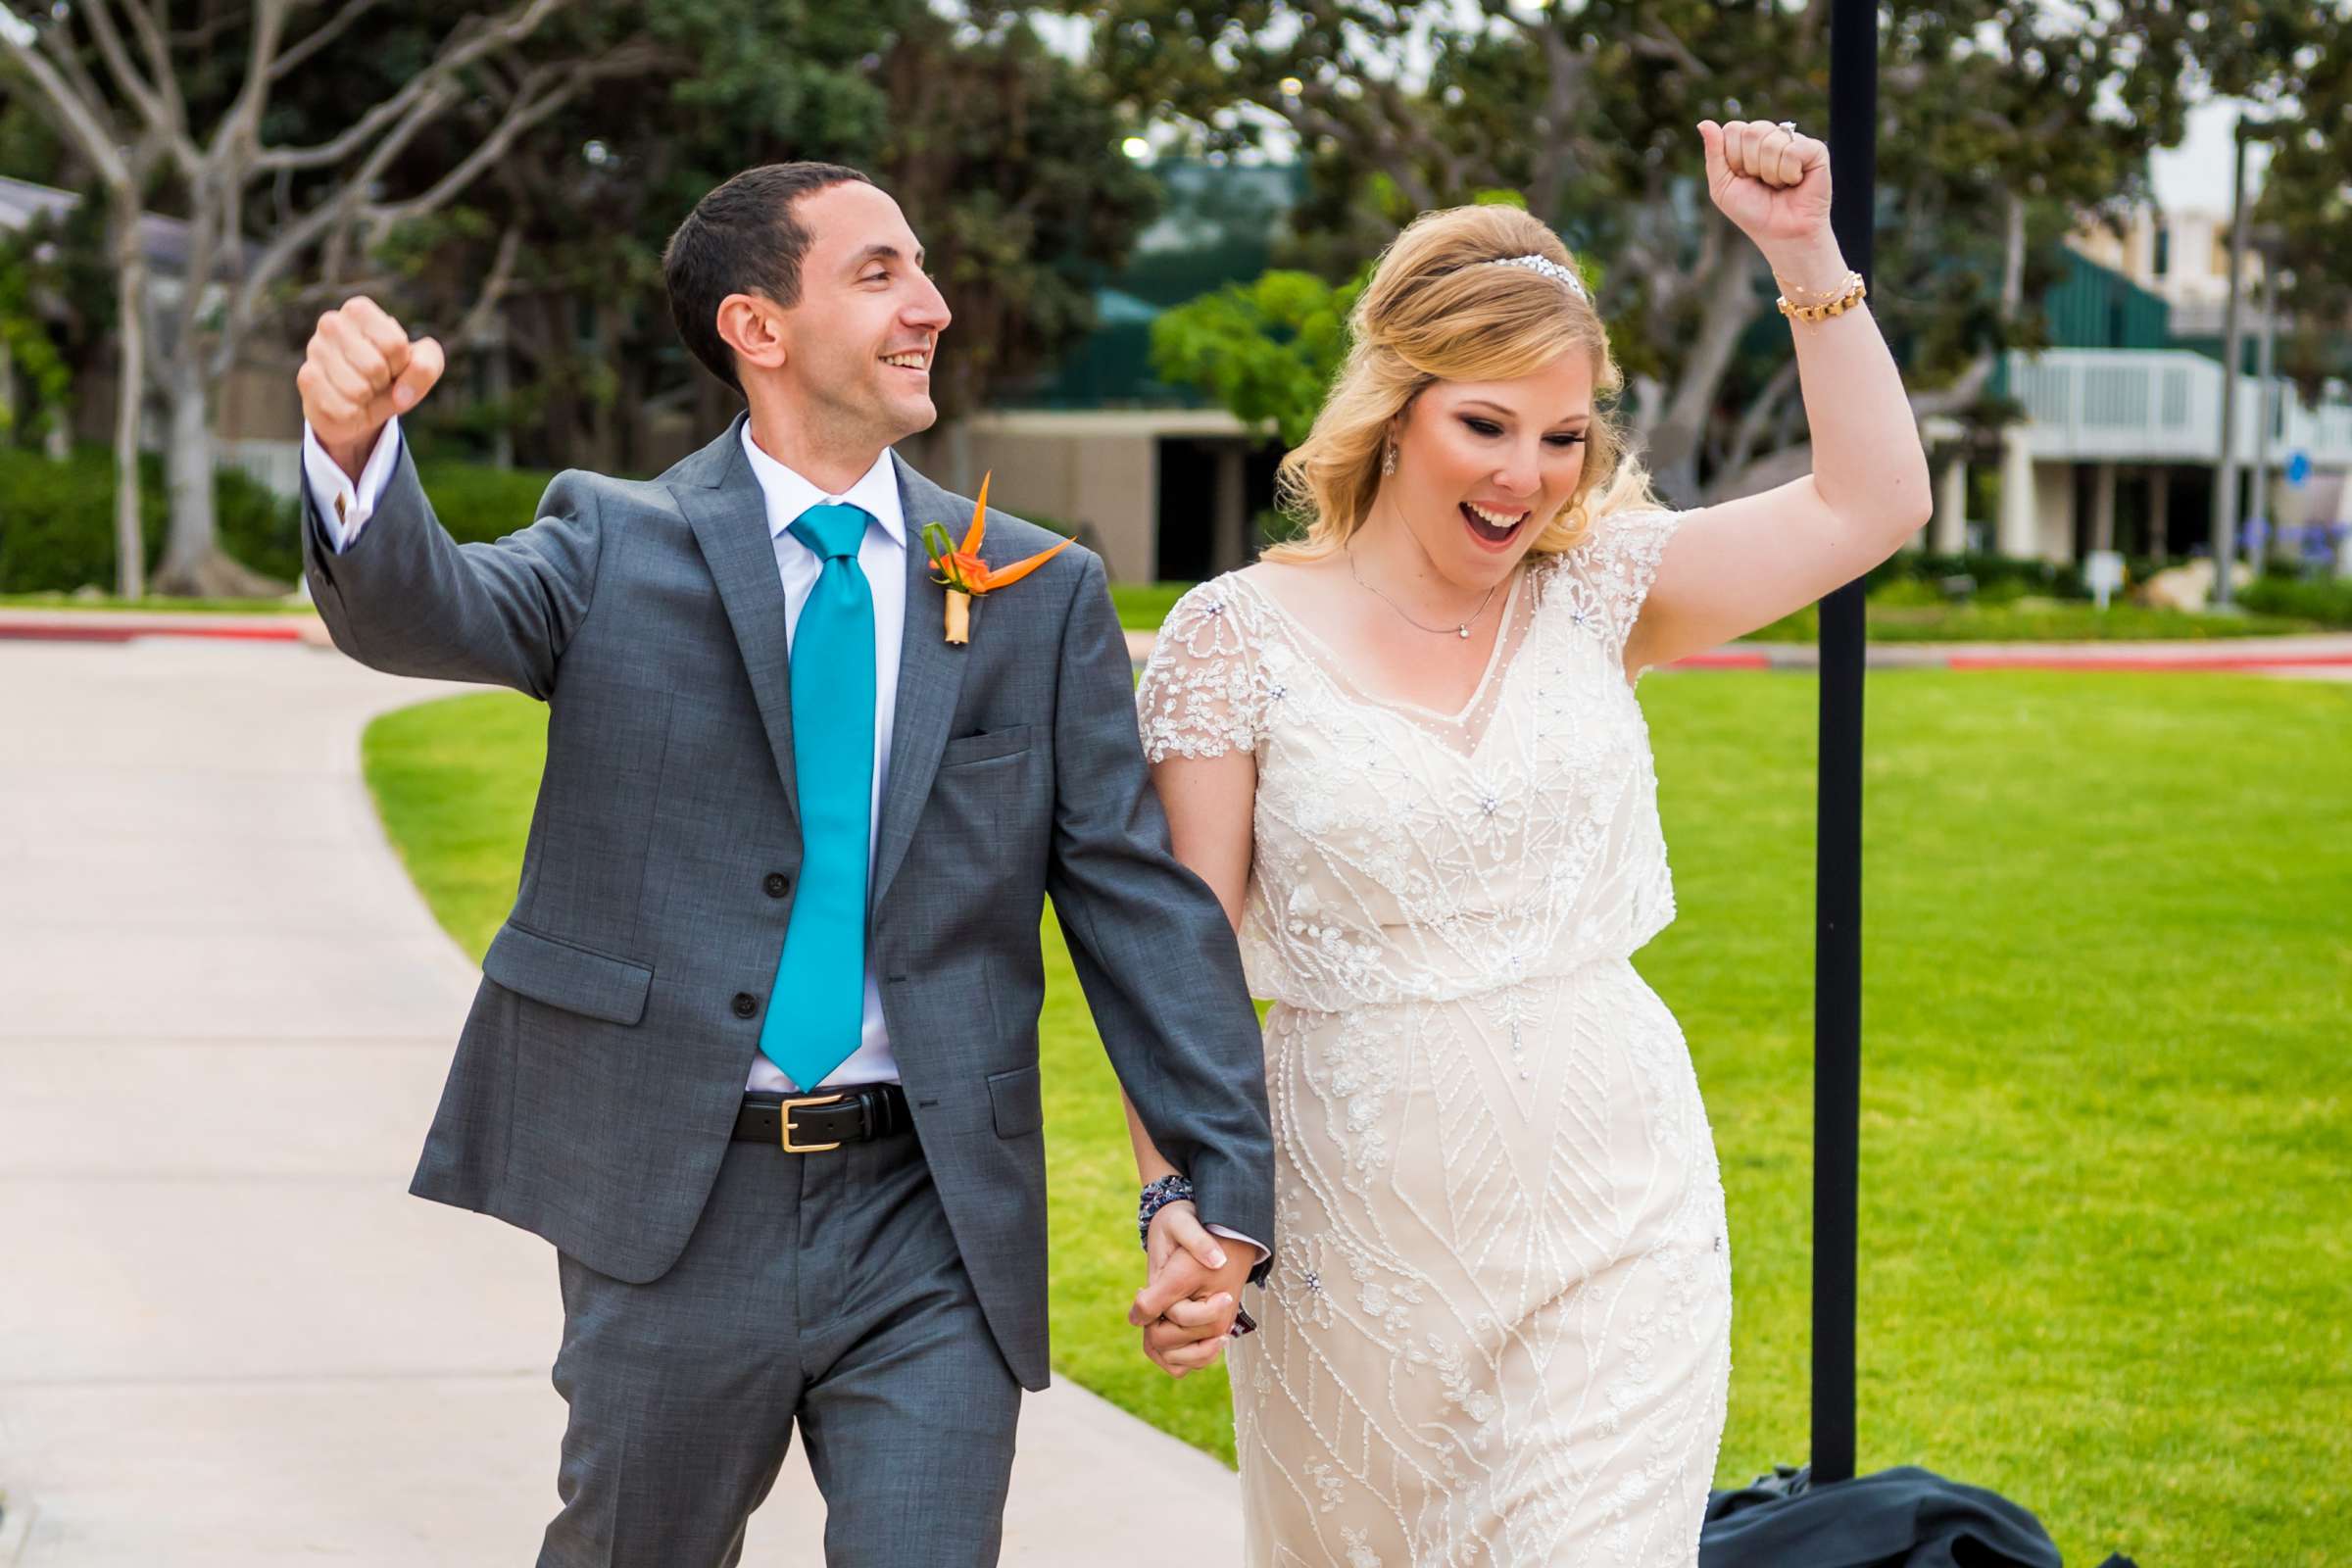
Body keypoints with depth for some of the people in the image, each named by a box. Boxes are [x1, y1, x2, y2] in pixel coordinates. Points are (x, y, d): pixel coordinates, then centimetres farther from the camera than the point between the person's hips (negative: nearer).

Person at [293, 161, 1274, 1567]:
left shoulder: (1043, 594, 5)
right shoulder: (620, 548, 1)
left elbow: (1139, 896, 3)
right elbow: (423, 611, -18)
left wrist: (1228, 1181, -5)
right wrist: (357, 443, -41)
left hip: (936, 1234, 1)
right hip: (671, 1219, -1)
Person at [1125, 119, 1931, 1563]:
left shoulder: (1592, 593, 4)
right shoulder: (1238, 638, -4)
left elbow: (1875, 498, 2)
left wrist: (1804, 251, -5)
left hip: (1613, 1225, 1)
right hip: (1363, 1228, -1)